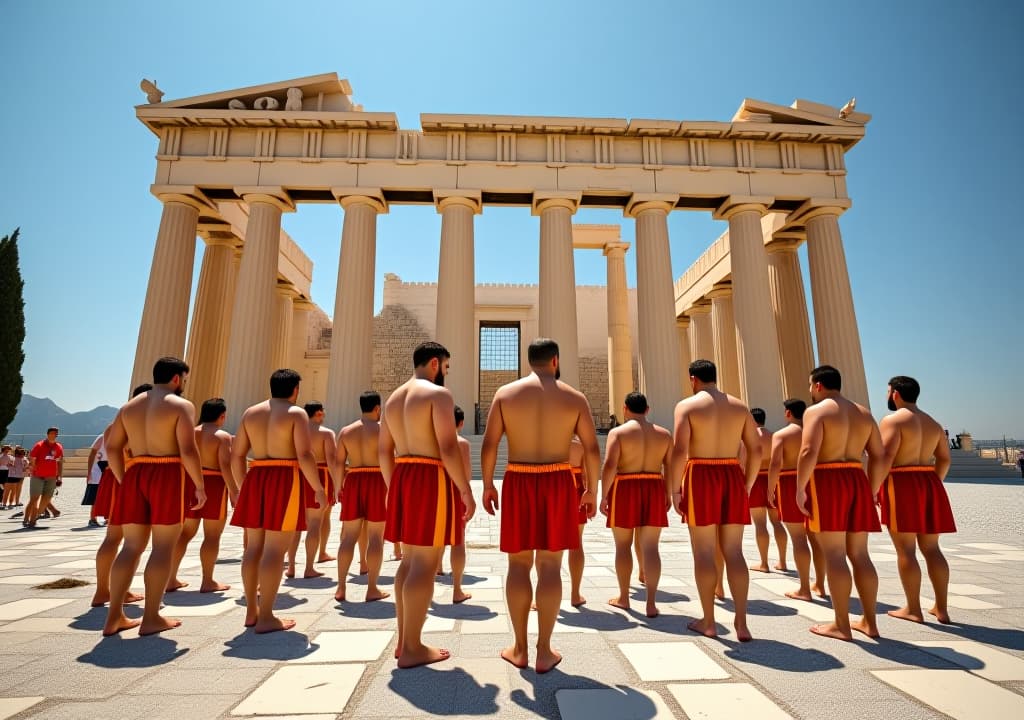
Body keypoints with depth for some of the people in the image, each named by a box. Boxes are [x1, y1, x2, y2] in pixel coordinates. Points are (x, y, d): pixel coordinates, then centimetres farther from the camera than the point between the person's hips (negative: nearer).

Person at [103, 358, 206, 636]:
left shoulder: (130, 405, 15)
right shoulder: (181, 405, -6)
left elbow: (112, 447, 13)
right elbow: (188, 450, -15)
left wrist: (123, 480, 20)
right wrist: (200, 485, -8)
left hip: (135, 474, 6)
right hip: (167, 475, -6)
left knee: (132, 546, 13)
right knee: (163, 547, 1)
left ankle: (114, 616, 15)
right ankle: (151, 618, 6)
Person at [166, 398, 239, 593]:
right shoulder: (222, 436, -9)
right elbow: (225, 465, -17)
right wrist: (234, 491, -14)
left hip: (190, 482, 7)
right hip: (213, 484, -7)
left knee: (185, 533, 17)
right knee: (212, 535, 2)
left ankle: (171, 579, 22)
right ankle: (207, 581, 8)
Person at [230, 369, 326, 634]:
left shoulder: (250, 412, 11)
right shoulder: (296, 413, -6)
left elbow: (236, 455, 10)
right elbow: (305, 455, -16)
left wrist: (242, 484, 20)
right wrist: (318, 489, -8)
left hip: (256, 478, 6)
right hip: (285, 480, -6)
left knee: (254, 547, 13)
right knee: (275, 549, -2)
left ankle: (251, 611, 23)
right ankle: (266, 617, 3)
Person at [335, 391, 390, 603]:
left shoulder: (345, 431, 8)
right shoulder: (382, 428, -3)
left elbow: (339, 462, 5)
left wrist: (339, 486, 14)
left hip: (353, 482, 4)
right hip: (377, 481, -4)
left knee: (349, 537, 10)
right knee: (375, 537, 2)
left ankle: (341, 588, 11)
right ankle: (372, 589, 6)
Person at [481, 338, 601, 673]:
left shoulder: (505, 393, 1)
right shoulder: (574, 397, 2)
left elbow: (489, 444, -3)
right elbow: (592, 448, 0)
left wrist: (488, 485, 7)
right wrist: (591, 491, 9)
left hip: (518, 483, 0)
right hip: (558, 483, 0)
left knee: (518, 564, 10)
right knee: (549, 566, 6)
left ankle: (520, 648, 19)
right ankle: (544, 651, 14)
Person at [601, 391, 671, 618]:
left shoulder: (618, 432, -6)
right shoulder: (663, 433, 7)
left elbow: (609, 466, -14)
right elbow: (670, 466, 5)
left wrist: (604, 495, -8)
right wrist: (668, 494, 13)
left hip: (625, 489, -3)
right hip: (654, 490, 3)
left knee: (623, 545, 10)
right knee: (650, 547, 4)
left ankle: (623, 597, 23)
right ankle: (651, 603, 2)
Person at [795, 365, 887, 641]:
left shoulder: (816, 411, -7)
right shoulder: (863, 413, 16)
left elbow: (809, 452, -19)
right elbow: (879, 456, 13)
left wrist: (800, 489, -14)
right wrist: (872, 490, 18)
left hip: (827, 481, -7)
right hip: (856, 481, 7)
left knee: (834, 555, -2)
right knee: (859, 555, 13)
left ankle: (842, 626, 4)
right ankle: (869, 621, 19)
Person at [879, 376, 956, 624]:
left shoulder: (892, 420, -10)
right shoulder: (933, 423, 16)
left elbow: (885, 457, -18)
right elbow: (944, 458, 16)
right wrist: (933, 483, 22)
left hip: (901, 484, -8)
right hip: (928, 484, 8)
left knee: (906, 550, -1)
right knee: (931, 548, 12)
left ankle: (913, 609, 5)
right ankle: (941, 608, 17)